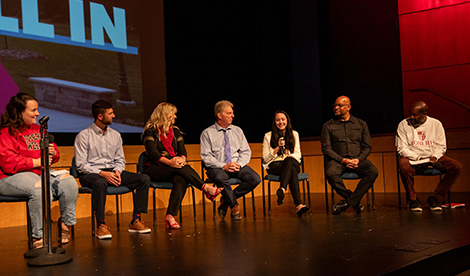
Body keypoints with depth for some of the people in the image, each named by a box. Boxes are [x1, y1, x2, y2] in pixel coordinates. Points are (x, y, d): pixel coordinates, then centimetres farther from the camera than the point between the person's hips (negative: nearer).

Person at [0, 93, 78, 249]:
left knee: (69, 183, -17)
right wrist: (36, 162, -17)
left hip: (40, 172, 7)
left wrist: (53, 153, -3)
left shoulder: (38, 130, 18)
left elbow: (54, 152, 23)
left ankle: (66, 223, -3)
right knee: (40, 190, -37)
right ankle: (38, 236, -23)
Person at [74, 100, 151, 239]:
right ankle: (101, 224, -30)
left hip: (112, 172, 6)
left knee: (144, 179, -15)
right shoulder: (83, 136, -2)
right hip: (90, 174, -5)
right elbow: (81, 165, -8)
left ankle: (135, 220, -15)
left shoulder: (115, 135, 15)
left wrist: (117, 171, -7)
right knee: (100, 183, -43)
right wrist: (102, 173, -21)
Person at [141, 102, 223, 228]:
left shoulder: (175, 131, 16)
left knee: (181, 180, -32)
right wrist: (169, 162, -31)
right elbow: (153, 153, -14)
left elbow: (182, 151, 7)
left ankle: (170, 216, -40)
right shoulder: (150, 131, -1)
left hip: (174, 168, 4)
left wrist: (182, 159, -18)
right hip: (153, 169, -4)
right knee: (180, 168, -33)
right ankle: (206, 188, -30)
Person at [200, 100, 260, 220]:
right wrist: (223, 166, -20)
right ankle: (234, 206, -12)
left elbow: (246, 151, 11)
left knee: (255, 179, -23)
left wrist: (239, 164, -10)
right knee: (220, 178, -39)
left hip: (237, 166, 4)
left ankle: (226, 200, -7)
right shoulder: (207, 133, 3)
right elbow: (206, 156, -5)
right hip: (217, 167, -4)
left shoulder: (237, 131, 15)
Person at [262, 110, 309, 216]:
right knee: (292, 170, -38)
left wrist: (291, 156, -12)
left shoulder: (294, 134, 18)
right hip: (274, 165, -2)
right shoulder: (268, 136, 10)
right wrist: (278, 147, -9)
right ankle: (298, 205, -54)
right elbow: (265, 158, 4)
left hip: (292, 163, 2)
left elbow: (298, 154, 11)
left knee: (289, 160, -39)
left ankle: (282, 190, -56)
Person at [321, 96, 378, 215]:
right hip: (336, 159, -1)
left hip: (358, 159, 2)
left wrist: (358, 159, -10)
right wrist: (342, 160, -13)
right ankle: (355, 202, -17)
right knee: (330, 173, -36)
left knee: (373, 171, -29)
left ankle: (347, 202, -22)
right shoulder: (328, 126, 10)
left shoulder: (361, 124, 16)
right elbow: (326, 148, 1)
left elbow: (367, 147, 11)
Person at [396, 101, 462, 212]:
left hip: (433, 158, 3)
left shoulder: (436, 124, 7)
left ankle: (435, 198, -11)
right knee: (404, 166, -39)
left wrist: (435, 157, -13)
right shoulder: (403, 125, 0)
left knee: (457, 166, -21)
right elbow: (401, 148, -5)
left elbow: (441, 146, 8)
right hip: (412, 159, -3)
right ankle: (413, 199, -16)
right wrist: (417, 158, -19)